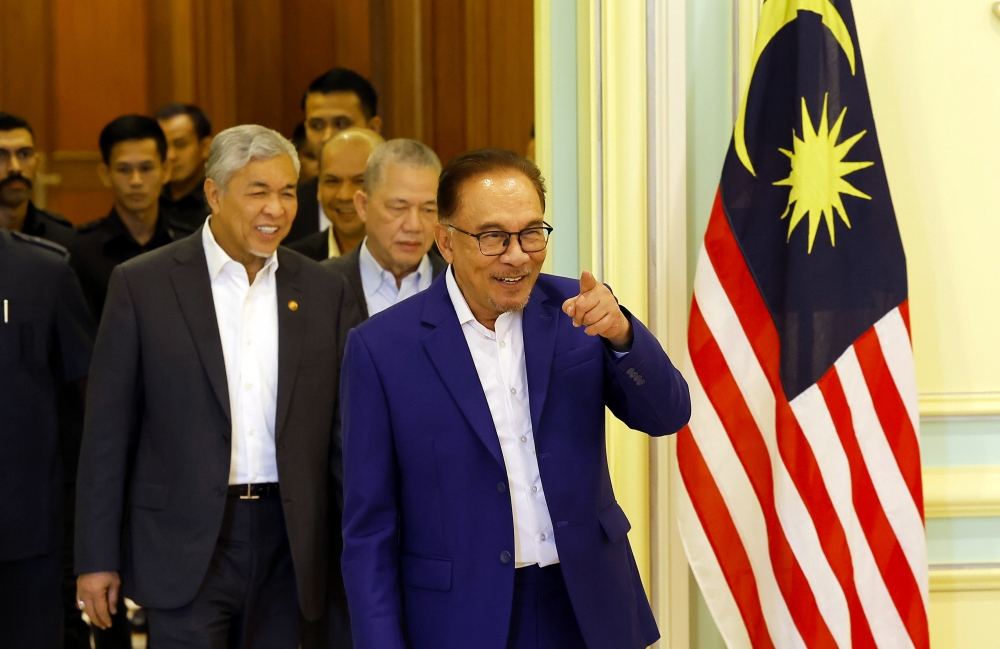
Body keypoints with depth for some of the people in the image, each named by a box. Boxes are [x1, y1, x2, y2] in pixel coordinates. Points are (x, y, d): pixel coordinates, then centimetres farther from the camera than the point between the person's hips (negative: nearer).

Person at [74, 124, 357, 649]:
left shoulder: (324, 291, 7)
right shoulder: (141, 284, -2)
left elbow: (342, 431, 9)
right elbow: (108, 431, -1)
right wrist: (97, 558, -4)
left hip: (286, 545, 3)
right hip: (185, 545, -3)